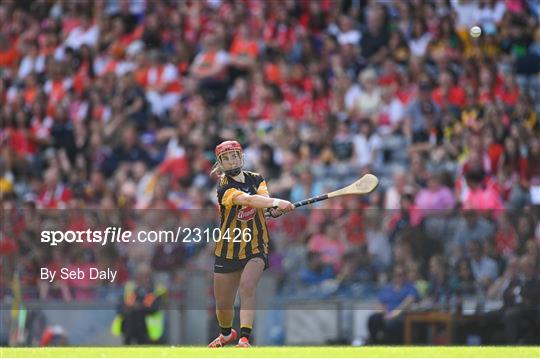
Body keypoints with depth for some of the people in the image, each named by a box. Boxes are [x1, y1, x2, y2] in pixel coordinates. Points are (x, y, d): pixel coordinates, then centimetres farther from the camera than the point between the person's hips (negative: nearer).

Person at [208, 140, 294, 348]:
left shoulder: (256, 180, 4)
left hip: (256, 247, 1)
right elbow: (247, 200, -31)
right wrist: (276, 202, -47)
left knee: (246, 287, -26)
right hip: (228, 251, -1)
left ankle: (244, 338, -32)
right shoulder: (224, 189, -13)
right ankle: (227, 333, 41)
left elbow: (263, 197, -16)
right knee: (223, 304, 9)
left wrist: (275, 208, -40)